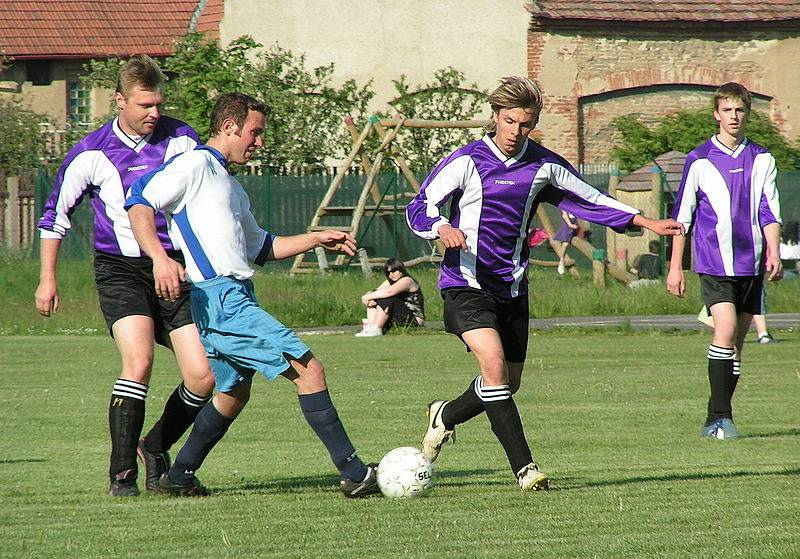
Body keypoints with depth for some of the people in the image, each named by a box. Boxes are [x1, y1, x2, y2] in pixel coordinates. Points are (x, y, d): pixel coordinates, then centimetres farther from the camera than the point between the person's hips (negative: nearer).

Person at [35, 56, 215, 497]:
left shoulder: (181, 140, 1)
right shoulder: (92, 153, -2)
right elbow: (55, 213, 12)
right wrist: (47, 278, 10)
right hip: (121, 272, -3)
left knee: (203, 376, -7)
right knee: (139, 361, -23)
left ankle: (155, 449, 19)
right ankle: (122, 474, -15)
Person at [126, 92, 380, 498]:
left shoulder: (229, 185, 25)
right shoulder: (196, 165, -4)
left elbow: (260, 247, 34)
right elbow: (140, 204, -13)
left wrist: (315, 239, 25)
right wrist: (161, 258, -27)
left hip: (234, 300, 11)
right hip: (219, 296, -11)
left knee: (233, 394, 21)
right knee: (309, 370, -12)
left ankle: (178, 477, 28)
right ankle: (354, 473, -13)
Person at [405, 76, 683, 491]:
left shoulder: (543, 165, 4)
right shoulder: (466, 161, -7)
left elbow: (590, 200, 16)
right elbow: (419, 207, -5)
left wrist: (646, 222, 11)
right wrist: (443, 228, -27)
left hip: (512, 287, 5)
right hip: (466, 283, -5)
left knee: (509, 382, 9)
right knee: (494, 363, -23)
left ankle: (445, 416, 38)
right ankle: (524, 467, -22)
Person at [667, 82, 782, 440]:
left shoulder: (761, 159, 8)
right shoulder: (699, 160, 1)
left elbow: (770, 212, 8)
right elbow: (682, 215, 5)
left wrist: (773, 252, -7)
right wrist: (675, 267, 3)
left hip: (751, 263, 4)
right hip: (713, 262, -4)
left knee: (736, 343, 7)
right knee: (725, 329, -20)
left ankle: (716, 420, 16)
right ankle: (721, 416, -20)